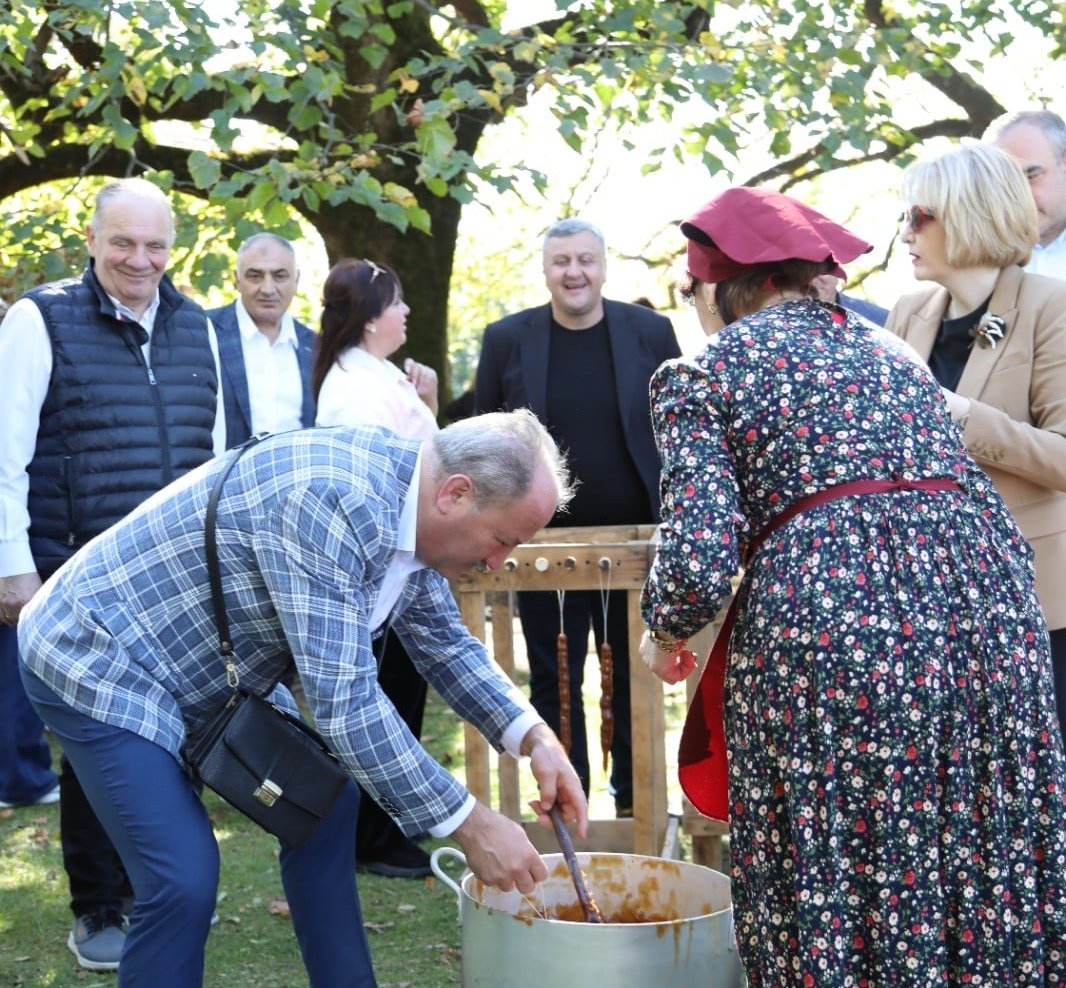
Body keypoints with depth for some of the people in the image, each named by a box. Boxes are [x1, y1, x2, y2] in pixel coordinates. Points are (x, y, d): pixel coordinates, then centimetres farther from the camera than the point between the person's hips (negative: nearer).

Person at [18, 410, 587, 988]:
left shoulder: (413, 507, -4)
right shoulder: (331, 505, -33)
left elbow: (444, 642, 10)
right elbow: (344, 702, -34)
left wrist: (533, 737, -5)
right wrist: (468, 825, -27)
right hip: (99, 662, -9)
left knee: (322, 804, 8)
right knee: (185, 878, -19)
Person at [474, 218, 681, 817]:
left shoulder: (650, 332, -1)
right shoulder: (507, 340, 0)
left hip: (635, 540, 0)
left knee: (635, 676, 11)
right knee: (555, 679, 8)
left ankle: (633, 801, 25)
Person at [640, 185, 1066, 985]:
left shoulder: (701, 374, 6)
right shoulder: (886, 345, 23)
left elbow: (700, 558, -7)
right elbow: (972, 489, 21)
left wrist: (664, 633, 13)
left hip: (832, 618, -5)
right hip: (987, 597, 6)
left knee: (834, 898, 7)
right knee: (991, 875, 14)